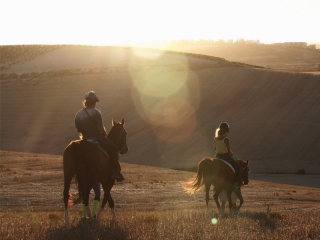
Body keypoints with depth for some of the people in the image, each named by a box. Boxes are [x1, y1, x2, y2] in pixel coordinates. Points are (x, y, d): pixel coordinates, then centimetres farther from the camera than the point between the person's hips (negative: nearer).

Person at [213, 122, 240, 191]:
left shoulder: (215, 139, -5)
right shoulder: (226, 139, -22)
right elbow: (229, 151, -20)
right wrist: (231, 153, 1)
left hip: (218, 156, 6)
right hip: (226, 156, -6)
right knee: (237, 167, 10)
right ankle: (236, 183, -2)